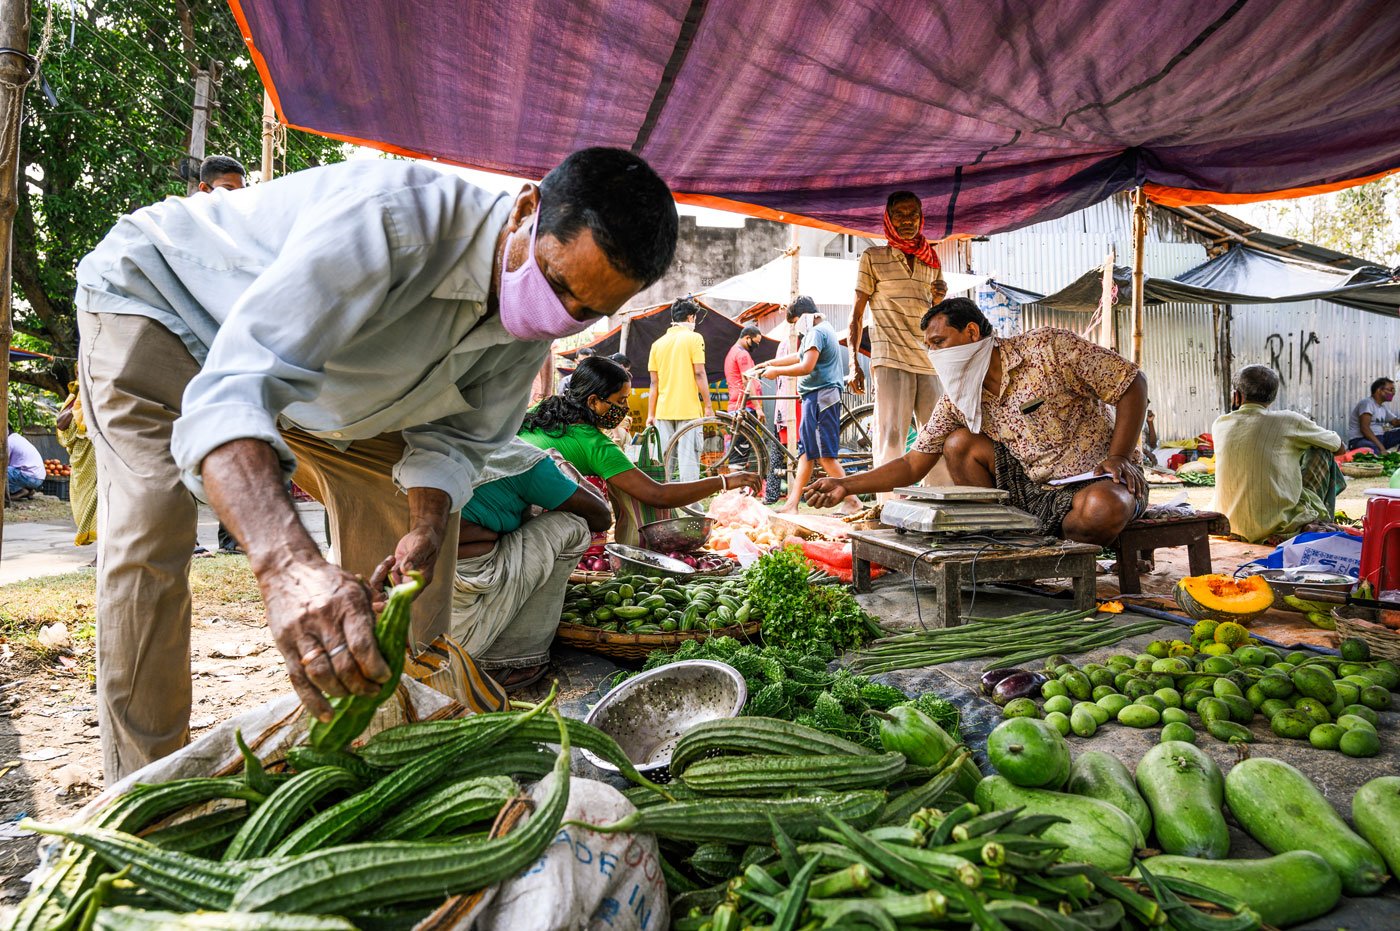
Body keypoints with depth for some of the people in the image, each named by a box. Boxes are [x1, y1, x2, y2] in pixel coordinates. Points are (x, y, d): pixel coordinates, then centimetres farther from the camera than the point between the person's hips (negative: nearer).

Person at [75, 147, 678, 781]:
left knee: (418, 505, 0)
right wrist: (287, 564, -64)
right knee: (150, 533, -23)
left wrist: (426, 528, -29)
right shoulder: (394, 220, -43)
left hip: (309, 379, 6)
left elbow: (453, 434, -8)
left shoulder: (532, 326, -18)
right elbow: (232, 392, -49)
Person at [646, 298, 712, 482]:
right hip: (688, 410, -5)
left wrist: (651, 414, 12)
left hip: (664, 411, 5)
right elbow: (699, 374, -8)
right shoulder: (694, 338, -2)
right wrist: (708, 405, -3)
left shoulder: (658, 343, 11)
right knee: (689, 458, -4)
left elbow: (654, 383, 10)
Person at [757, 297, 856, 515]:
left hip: (820, 396, -11)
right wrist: (768, 364, 29)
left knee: (825, 455, -12)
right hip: (815, 397, 11)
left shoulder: (817, 332, -12)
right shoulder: (823, 330, 21)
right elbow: (799, 356, 30)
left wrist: (776, 371, -11)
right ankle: (792, 505, 12)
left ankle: (852, 503, -11)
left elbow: (806, 367, -21)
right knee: (806, 451, 9)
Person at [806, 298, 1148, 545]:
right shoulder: (955, 402, 1)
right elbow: (913, 464, 0)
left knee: (1101, 509, -39)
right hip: (1033, 487, 5)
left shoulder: (1046, 347, -15)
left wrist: (1119, 456, -21)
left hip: (1098, 478, -4)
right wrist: (845, 485, -11)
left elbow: (1133, 383, -10)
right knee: (959, 443, -9)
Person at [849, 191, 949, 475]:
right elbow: (857, 315, 4)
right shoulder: (872, 258, 6)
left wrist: (941, 298, 1)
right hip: (890, 360, -5)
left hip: (930, 362, 5)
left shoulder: (932, 261, 18)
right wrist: (853, 363, -6)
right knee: (891, 438, -10)